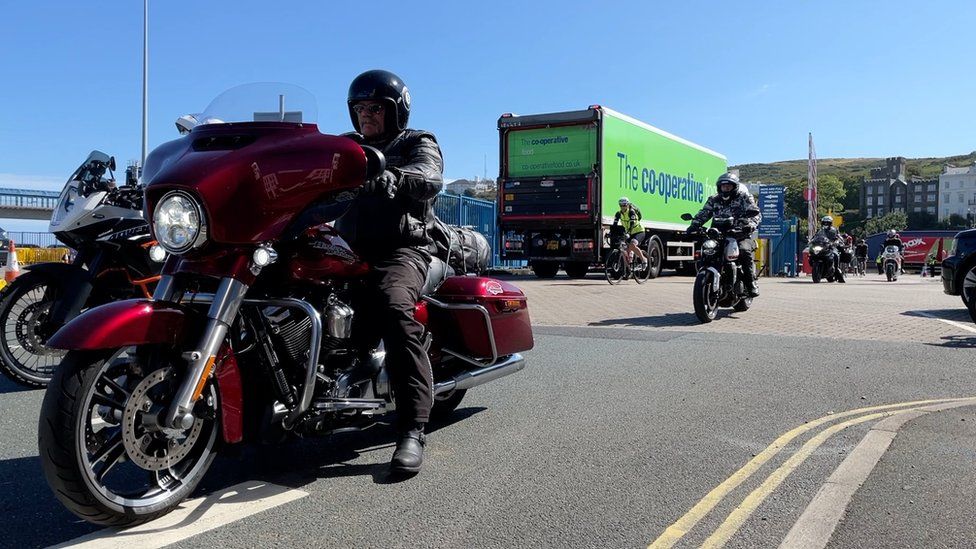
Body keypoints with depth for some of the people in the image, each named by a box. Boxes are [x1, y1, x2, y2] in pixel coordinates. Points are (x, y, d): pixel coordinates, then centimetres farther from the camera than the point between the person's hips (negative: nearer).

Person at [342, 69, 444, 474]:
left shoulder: (418, 144, 11)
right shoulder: (348, 146, 29)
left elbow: (429, 180, -12)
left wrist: (386, 180, -32)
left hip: (403, 249, -6)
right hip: (354, 249, 7)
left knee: (393, 307, -34)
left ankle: (413, 430, -37)